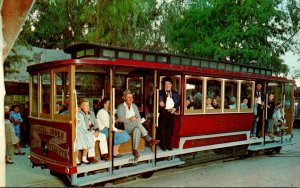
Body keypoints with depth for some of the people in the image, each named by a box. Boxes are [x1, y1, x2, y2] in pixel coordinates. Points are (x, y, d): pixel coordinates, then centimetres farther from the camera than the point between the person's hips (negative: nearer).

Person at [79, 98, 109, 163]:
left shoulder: (92, 113, 20)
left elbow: (95, 123, 16)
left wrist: (97, 130, -2)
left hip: (92, 131, 7)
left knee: (103, 136, -13)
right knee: (92, 138, -34)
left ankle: (104, 155, -9)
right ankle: (91, 157, -27)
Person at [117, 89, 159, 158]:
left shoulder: (134, 106, 17)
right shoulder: (120, 107, 1)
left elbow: (139, 117, 11)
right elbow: (121, 119, -12)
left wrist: (137, 119, -14)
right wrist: (129, 119, -29)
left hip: (135, 126, 5)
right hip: (125, 128, -5)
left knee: (137, 130, -34)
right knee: (137, 121, -33)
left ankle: (135, 150, -34)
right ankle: (148, 139, -32)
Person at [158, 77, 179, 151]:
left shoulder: (175, 93, 13)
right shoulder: (160, 93, 2)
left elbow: (177, 103, 12)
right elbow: (159, 102, -2)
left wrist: (175, 108, -5)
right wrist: (160, 104, -23)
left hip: (172, 112, 3)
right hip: (163, 112, -3)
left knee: (170, 129, 7)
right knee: (162, 129, 1)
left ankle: (168, 144, 16)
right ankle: (163, 145, 11)